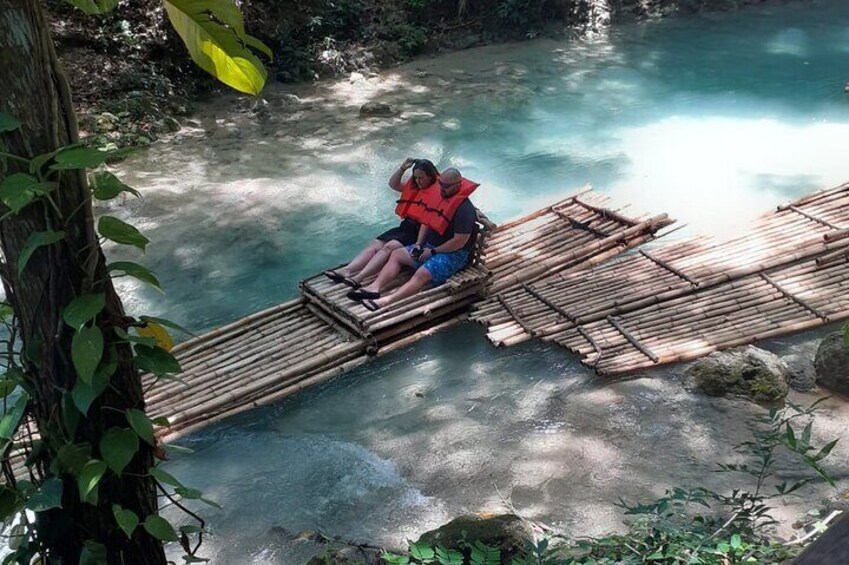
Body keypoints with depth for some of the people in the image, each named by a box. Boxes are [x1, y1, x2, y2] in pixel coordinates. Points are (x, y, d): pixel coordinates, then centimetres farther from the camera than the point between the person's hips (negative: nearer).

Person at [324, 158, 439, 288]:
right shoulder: (413, 186, 17)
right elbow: (393, 184, 23)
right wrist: (403, 168, 9)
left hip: (419, 233, -8)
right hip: (405, 227, 8)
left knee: (389, 247, -28)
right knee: (375, 244, -11)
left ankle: (359, 277, -41)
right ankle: (346, 270, -25)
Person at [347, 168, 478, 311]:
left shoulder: (464, 209, -20)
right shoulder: (441, 198, 8)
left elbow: (460, 241, -23)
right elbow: (427, 222, 17)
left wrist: (433, 251, -16)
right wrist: (418, 243, 1)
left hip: (454, 254, -10)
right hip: (430, 246, 10)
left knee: (422, 274, -33)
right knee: (397, 254, -1)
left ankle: (386, 301, -50)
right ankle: (374, 288, -19)